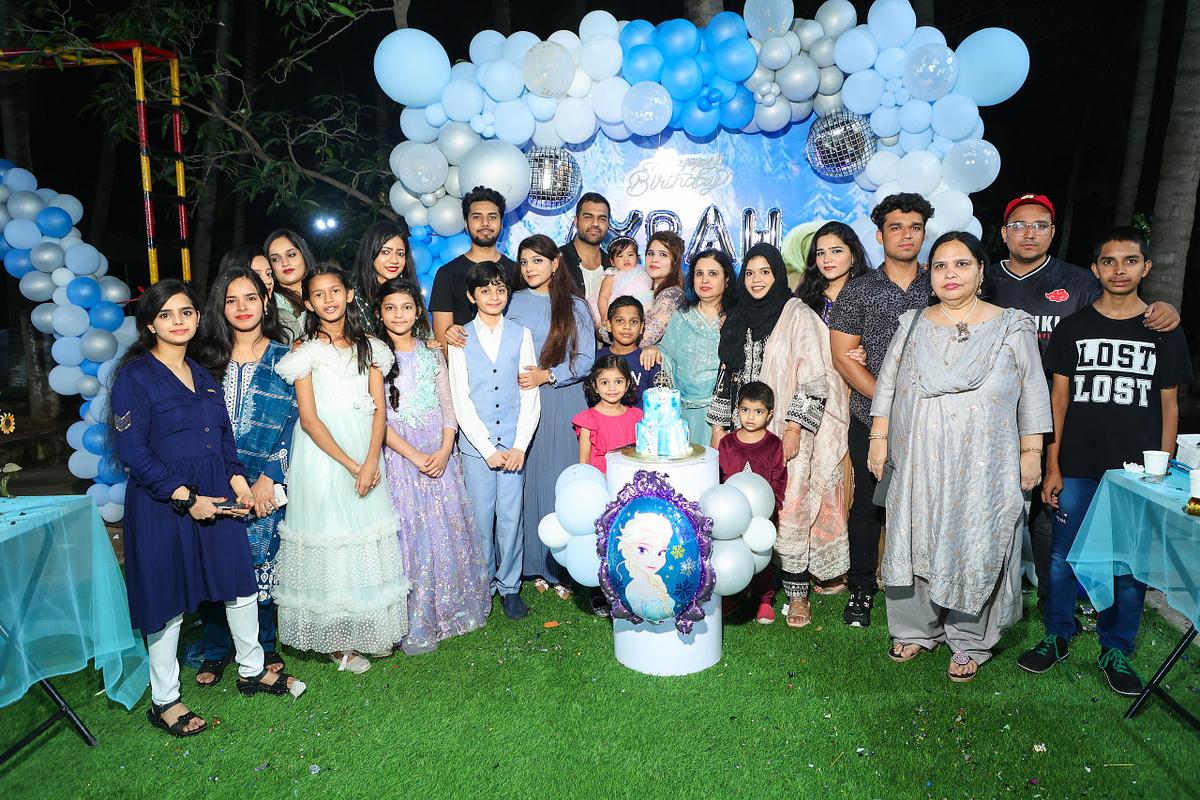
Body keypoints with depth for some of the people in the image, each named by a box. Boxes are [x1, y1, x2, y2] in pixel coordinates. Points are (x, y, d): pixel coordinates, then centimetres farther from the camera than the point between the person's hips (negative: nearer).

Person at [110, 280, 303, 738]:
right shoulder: (135, 376, -10)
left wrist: (238, 481, -1)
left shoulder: (204, 376, 11)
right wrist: (185, 498, -18)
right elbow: (132, 450, -14)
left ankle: (252, 670, 32)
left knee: (241, 582, 12)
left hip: (216, 498, 6)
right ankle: (163, 700, 25)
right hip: (161, 505, -6)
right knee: (169, 598, 6)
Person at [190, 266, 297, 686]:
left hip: (266, 485, -1)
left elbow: (292, 424, -2)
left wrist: (267, 479, -10)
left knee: (262, 564, 7)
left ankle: (264, 646, 26)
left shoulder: (283, 357, 2)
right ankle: (216, 651, 24)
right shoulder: (207, 357, 6)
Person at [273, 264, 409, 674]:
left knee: (369, 541, 9)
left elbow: (379, 410, 1)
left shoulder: (369, 346, 8)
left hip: (366, 453, 4)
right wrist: (351, 465, -16)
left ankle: (368, 628, 24)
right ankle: (337, 641, 16)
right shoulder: (304, 350, -2)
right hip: (322, 455, -3)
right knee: (329, 539, 3)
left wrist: (371, 462, -13)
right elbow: (309, 418, -9)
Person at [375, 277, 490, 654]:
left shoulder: (432, 356, 9)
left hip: (440, 456, 3)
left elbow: (448, 408, 7)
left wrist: (444, 451, -9)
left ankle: (451, 609, 25)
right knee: (410, 535, 0)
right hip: (400, 458, -3)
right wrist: (415, 456, -15)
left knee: (448, 531, 7)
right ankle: (416, 626, 11)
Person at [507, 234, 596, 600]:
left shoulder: (575, 307, 7)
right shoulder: (513, 303, 10)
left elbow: (584, 360, 1)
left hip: (564, 402, -1)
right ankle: (535, 565, 13)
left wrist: (547, 375, -12)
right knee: (528, 479, 2)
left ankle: (564, 567, 9)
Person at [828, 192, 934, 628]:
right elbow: (842, 356, -3)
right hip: (870, 419, -1)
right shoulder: (858, 290, 2)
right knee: (867, 505, 6)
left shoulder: (939, 289, 7)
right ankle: (862, 588, 22)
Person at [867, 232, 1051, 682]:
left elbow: (1033, 393, 3)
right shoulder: (913, 325, 7)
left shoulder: (1012, 328, 1)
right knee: (916, 541, 9)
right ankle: (918, 629, 26)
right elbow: (887, 385, 10)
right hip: (918, 463, 3)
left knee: (977, 548, 4)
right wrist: (879, 438, 5)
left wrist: (1031, 452, 0)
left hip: (984, 468, -2)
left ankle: (970, 642, 21)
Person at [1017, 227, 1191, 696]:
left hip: (1137, 472, 1)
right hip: (1076, 468, 0)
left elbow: (1168, 405, 7)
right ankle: (1058, 637, 22)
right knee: (1064, 556, 6)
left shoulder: (1164, 332, 6)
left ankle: (1116, 651, 22)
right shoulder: (1072, 328, 4)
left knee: (1131, 564, 6)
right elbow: (1059, 398, 3)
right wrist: (1052, 467, -1)